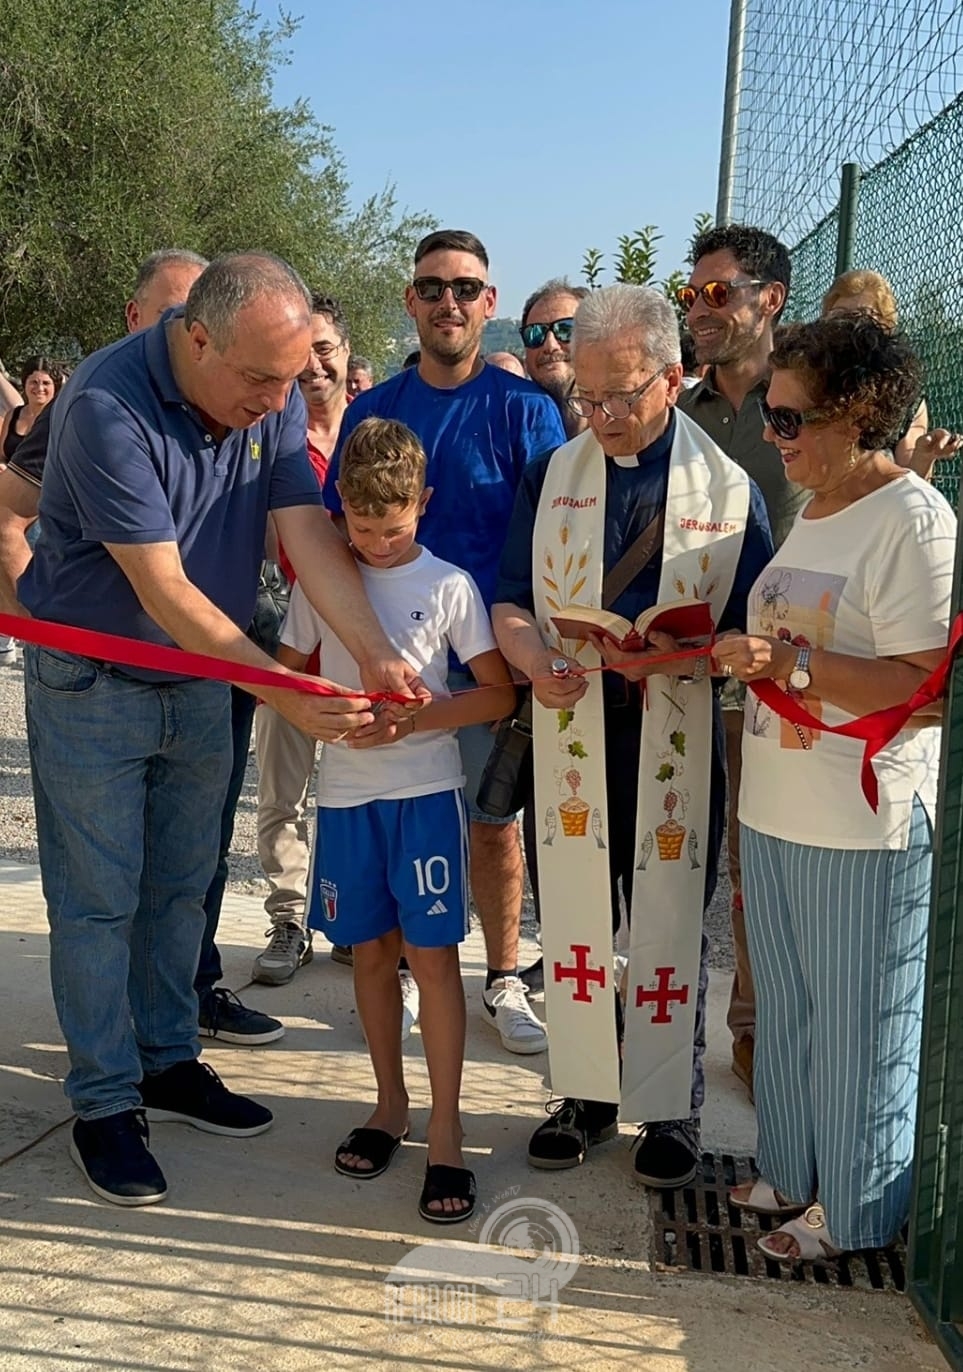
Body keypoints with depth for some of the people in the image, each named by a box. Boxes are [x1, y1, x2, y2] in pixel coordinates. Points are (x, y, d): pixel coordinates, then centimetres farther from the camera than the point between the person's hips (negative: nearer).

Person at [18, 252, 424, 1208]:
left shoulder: (273, 399, -7)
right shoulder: (107, 403, -27)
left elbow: (307, 531, -15)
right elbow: (161, 588, -30)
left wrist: (377, 654, -29)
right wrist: (286, 693, -33)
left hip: (203, 680, 6)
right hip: (92, 687, -6)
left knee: (181, 887, 15)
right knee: (98, 902, 3)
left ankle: (169, 1063, 32)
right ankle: (104, 1104, 18)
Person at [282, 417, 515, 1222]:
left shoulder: (449, 585, -4)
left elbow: (501, 695, -4)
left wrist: (415, 719, -17)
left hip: (425, 791, -3)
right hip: (346, 792, 3)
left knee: (432, 956, -3)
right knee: (371, 952, 12)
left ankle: (445, 1131, 7)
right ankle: (391, 1104, 28)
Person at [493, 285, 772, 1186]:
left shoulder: (728, 488, -1)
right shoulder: (551, 475, 6)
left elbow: (750, 628, 0)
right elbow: (512, 600, 6)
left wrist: (686, 656, -20)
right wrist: (533, 657, -15)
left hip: (676, 738, -2)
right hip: (570, 730, 2)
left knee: (671, 926, 9)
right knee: (575, 919, 12)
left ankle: (670, 1108, 26)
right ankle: (585, 1093, 29)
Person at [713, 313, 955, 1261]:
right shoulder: (811, 509, 12)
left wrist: (794, 665, -26)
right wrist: (738, 652, 5)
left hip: (866, 825, -8)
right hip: (777, 811, 9)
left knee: (858, 1021, 8)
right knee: (787, 1004, 20)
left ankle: (855, 1211, 27)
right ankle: (794, 1172, 39)